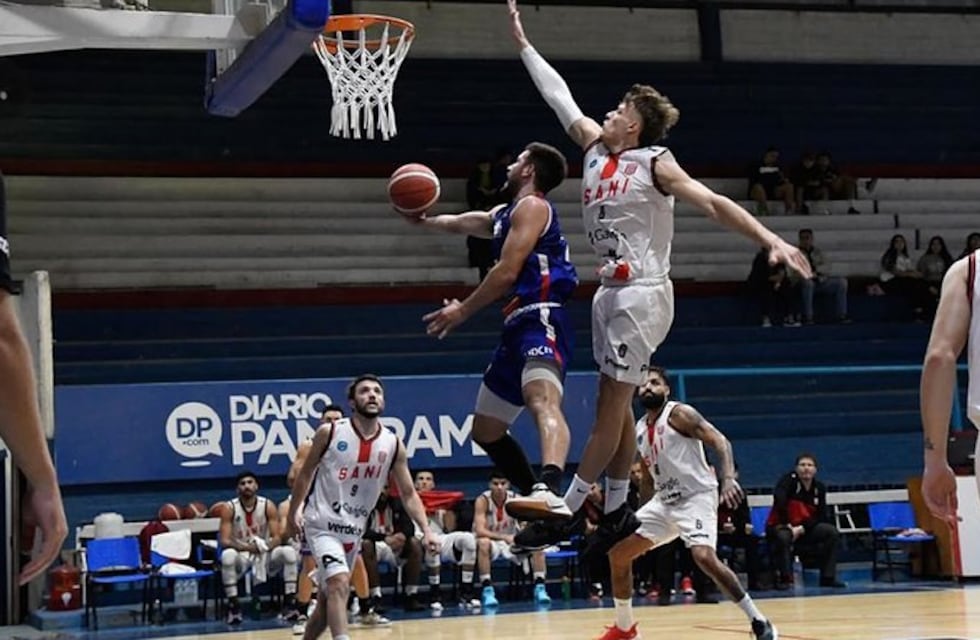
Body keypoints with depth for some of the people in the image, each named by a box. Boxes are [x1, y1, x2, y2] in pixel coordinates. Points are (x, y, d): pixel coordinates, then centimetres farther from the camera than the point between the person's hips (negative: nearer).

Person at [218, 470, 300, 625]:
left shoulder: (268, 506, -6)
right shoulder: (229, 508, -10)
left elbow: (277, 537, -9)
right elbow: (225, 541, -17)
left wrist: (265, 546, -33)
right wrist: (248, 547, -34)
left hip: (265, 554, 2)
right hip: (242, 555, -2)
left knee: (289, 552, -26)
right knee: (227, 555, -36)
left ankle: (290, 603, -19)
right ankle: (233, 606, -26)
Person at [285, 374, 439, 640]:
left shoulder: (393, 445, -2)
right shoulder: (329, 433, -10)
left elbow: (408, 493, 2)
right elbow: (306, 474, 3)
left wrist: (426, 530, -9)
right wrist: (291, 515, 2)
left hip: (354, 530, 5)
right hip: (322, 524, -5)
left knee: (328, 597, 16)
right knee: (339, 584, -25)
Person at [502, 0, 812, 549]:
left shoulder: (655, 163, -9)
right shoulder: (595, 148, 10)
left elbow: (715, 204, -15)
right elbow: (558, 94, 19)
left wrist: (773, 241, -26)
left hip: (643, 294, -8)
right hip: (611, 292, 8)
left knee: (611, 407, -5)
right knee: (616, 406, 11)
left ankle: (565, 510, -6)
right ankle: (616, 512, 18)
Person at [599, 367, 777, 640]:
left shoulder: (679, 413, -9)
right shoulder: (639, 430, 13)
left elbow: (719, 441, -18)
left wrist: (728, 478, -34)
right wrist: (638, 514, 22)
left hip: (696, 497, -8)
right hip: (664, 501, 8)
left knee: (704, 557, -29)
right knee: (617, 553, 5)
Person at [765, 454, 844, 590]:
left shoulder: (819, 488, 1)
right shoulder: (789, 480, -12)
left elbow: (822, 516, -2)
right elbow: (779, 502, -27)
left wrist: (802, 528, -17)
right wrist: (788, 525, -31)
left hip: (806, 529, 5)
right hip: (781, 526, -5)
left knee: (832, 532, -13)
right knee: (783, 537, -38)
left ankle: (828, 577, -6)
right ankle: (785, 578, -23)